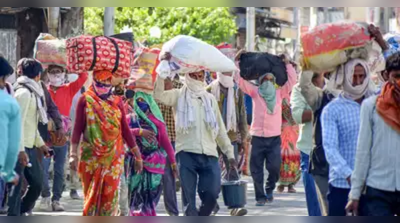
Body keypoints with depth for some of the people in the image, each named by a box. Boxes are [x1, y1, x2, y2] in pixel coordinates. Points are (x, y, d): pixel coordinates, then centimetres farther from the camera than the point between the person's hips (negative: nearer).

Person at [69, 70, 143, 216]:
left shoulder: (117, 102, 8)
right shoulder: (86, 100, 1)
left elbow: (125, 130, 10)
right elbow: (78, 128, -2)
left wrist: (137, 155, 7)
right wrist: (73, 154, -10)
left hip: (113, 156, 2)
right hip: (91, 156, -2)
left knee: (110, 194, -3)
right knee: (91, 194, 1)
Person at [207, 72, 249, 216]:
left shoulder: (237, 92, 8)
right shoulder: (210, 91, -2)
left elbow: (242, 116, 13)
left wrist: (242, 138, 10)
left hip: (232, 138, 2)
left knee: (232, 172, -5)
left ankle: (234, 206, -6)